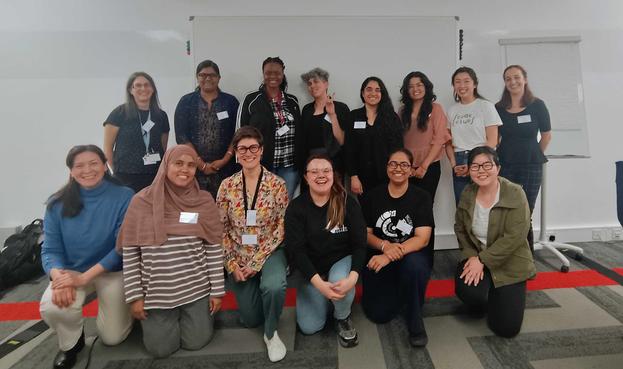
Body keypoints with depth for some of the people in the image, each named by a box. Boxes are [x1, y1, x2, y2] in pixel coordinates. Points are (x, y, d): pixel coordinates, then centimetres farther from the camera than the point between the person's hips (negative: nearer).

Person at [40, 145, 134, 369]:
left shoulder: (124, 197, -17)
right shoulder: (58, 204, -7)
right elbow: (50, 249, -7)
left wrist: (84, 277, -25)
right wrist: (58, 275, -28)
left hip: (112, 271, -2)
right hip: (71, 271, 2)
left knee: (112, 338, 0)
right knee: (51, 307, -29)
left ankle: (120, 307, 36)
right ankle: (71, 343, 6)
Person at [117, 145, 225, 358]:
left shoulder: (204, 201, -6)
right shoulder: (142, 202, -8)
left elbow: (214, 249, -3)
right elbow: (129, 253, -3)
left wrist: (217, 290, -2)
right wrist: (134, 296, -4)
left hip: (196, 289, 0)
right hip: (157, 291, 0)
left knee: (195, 342, 4)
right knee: (160, 349, 5)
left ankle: (203, 311, 35)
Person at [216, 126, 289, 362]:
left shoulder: (277, 185, -10)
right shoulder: (227, 186, -3)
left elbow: (281, 229, -10)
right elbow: (221, 229, 0)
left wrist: (256, 262, -15)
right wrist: (233, 265, -8)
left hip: (269, 252, -2)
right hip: (239, 256, 2)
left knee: (274, 286, -35)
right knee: (250, 319, 4)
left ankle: (271, 333, -3)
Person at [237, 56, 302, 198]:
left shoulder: (292, 101, 10)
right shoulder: (251, 100, -2)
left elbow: (299, 132, 13)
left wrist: (300, 162, 9)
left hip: (289, 165, 3)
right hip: (261, 164, -3)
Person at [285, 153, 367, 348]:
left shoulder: (348, 203, -11)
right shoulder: (296, 207, -12)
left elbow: (360, 244, -13)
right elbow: (296, 250, -17)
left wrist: (352, 278, -30)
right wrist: (319, 283, -30)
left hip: (342, 260, 0)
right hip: (312, 269, 1)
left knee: (341, 283, -35)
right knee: (309, 327, -9)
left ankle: (343, 318, 0)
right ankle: (323, 298, 24)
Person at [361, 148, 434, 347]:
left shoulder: (421, 197, -4)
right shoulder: (374, 196, 2)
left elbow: (422, 239, -14)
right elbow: (365, 233, 2)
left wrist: (390, 256, -29)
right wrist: (385, 246, -20)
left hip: (413, 256, -1)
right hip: (378, 259, 2)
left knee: (413, 264, -37)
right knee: (379, 314, -12)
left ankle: (415, 320, -12)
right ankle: (394, 293, 23)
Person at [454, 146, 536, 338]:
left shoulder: (515, 194, -17)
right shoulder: (467, 194, -3)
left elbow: (514, 237, -22)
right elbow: (460, 229, 5)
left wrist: (483, 260, -22)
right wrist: (472, 256, -10)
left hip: (509, 264, -2)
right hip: (476, 259, 3)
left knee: (507, 328, -8)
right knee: (468, 292, -29)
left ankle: (493, 296, 26)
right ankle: (481, 301, 11)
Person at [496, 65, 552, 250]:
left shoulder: (537, 106, 1)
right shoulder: (499, 108, 5)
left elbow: (546, 135, 8)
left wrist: (533, 156, 12)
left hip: (530, 167, -1)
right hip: (504, 167, 2)